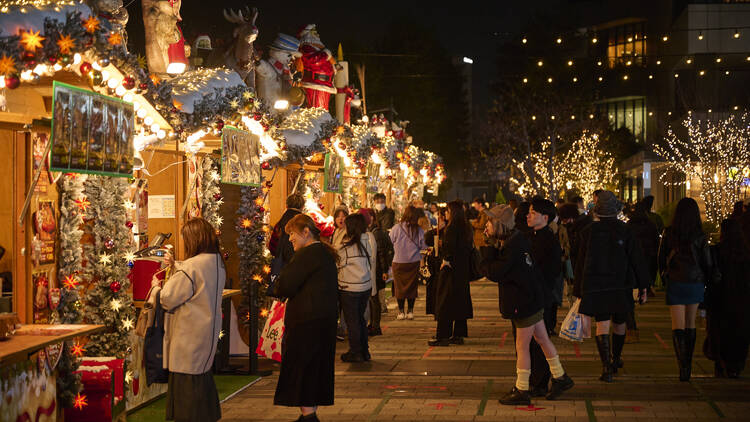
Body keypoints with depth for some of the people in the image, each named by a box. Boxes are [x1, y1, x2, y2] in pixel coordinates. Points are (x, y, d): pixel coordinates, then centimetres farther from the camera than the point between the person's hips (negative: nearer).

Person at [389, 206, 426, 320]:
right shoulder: (418, 230, -8)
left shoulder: (396, 228, -11)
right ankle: (410, 311, 14)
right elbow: (424, 246, 1)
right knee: (412, 286, 11)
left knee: (399, 286, 9)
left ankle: (401, 311, 9)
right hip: (414, 263, 1)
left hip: (398, 262, -1)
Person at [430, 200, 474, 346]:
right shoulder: (466, 227, 10)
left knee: (445, 302, -4)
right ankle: (459, 335, 17)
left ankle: (443, 336, -3)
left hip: (451, 270, -9)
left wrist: (446, 261, -10)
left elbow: (450, 247, -24)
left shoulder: (452, 228, -17)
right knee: (461, 301, 13)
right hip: (463, 271, 9)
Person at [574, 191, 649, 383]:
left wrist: (578, 291, 9)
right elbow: (636, 260, -3)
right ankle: (616, 360, 34)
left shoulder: (588, 232, -1)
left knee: (602, 325, -3)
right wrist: (643, 286, 4)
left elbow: (580, 263, 3)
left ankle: (606, 367, -16)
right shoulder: (625, 231, -4)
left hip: (595, 287, 0)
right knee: (620, 323, 18)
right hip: (621, 286, 0)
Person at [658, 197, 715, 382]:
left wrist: (664, 276, 17)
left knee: (678, 326, -1)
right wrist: (706, 281, 13)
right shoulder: (700, 237, -8)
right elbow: (708, 263, -3)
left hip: (675, 283, -1)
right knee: (690, 324, 16)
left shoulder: (669, 233, -6)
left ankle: (683, 365, -17)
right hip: (696, 283, 1)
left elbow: (661, 258, 2)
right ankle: (688, 365, 23)